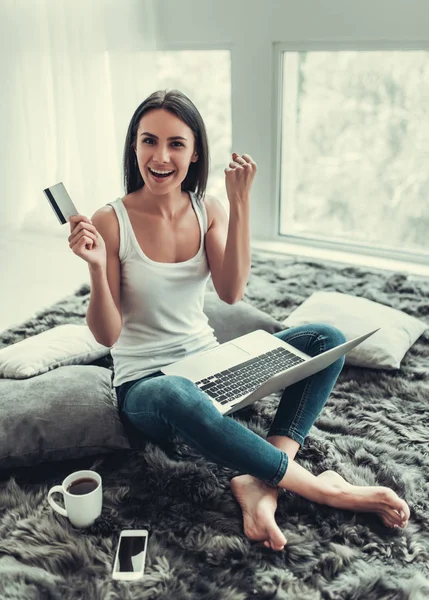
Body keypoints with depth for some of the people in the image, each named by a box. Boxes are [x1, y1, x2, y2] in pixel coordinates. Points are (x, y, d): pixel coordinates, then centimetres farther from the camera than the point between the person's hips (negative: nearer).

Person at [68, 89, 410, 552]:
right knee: (179, 398, -42)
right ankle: (321, 488, -22)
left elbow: (231, 293, -15)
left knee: (326, 339, -10)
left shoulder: (207, 210, 0)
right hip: (144, 384, -5)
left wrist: (240, 203, -20)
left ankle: (259, 483, -25)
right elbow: (107, 335, -13)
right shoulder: (111, 221, -13)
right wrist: (97, 268, -30)